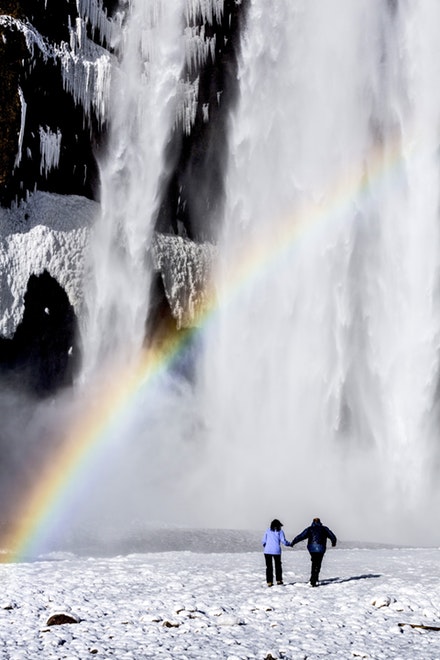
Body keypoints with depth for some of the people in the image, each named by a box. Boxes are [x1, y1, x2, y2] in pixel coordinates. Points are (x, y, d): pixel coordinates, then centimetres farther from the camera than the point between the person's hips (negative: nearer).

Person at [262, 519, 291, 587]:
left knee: (269, 567, 4)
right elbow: (283, 541, -3)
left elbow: (263, 541, 6)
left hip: (267, 551, 1)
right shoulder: (280, 531, 3)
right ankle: (278, 580, 19)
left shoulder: (267, 531, 7)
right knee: (278, 566, 15)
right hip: (276, 551, -1)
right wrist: (289, 544, 15)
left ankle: (269, 582, 2)